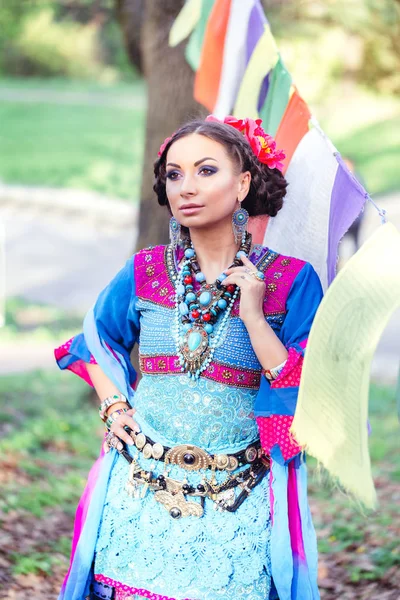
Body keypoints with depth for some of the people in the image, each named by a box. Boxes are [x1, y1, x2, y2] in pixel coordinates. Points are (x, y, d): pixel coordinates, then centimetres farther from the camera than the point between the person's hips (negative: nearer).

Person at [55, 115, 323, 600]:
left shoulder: (291, 281, -5)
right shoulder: (145, 270, 2)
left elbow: (313, 396, -10)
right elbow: (95, 340, 21)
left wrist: (253, 316, -17)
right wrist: (113, 406, 7)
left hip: (236, 503, -2)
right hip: (142, 488, 2)